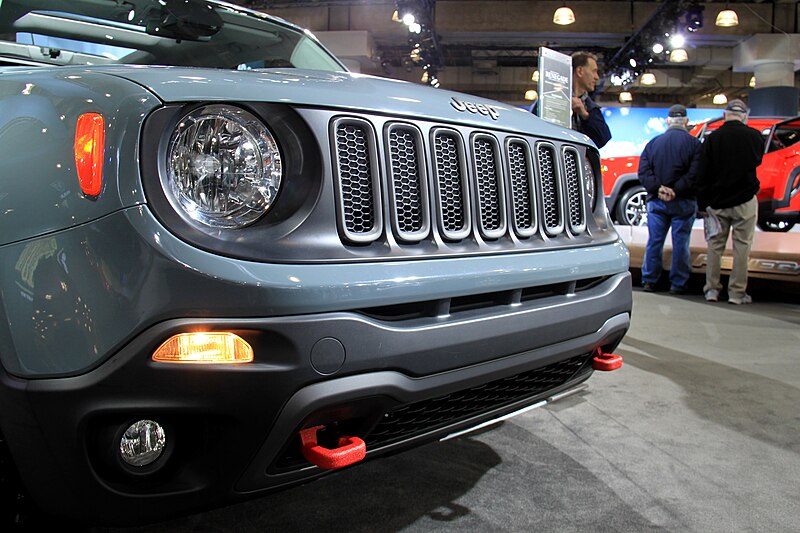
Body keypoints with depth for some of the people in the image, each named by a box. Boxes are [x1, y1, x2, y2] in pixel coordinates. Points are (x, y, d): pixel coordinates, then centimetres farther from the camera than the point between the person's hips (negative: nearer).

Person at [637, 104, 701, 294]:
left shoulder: (653, 143, 5)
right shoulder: (693, 143, -5)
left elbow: (643, 172, -4)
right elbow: (694, 174, -17)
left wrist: (658, 188, -12)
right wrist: (676, 190, -17)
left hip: (656, 200, 3)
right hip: (683, 202, -3)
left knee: (654, 241, 8)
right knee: (680, 243, 4)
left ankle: (649, 280, 12)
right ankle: (678, 283, 8)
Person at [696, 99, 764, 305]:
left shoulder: (712, 138, -4)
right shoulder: (754, 136, -5)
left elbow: (702, 176, -3)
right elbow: (757, 161, 11)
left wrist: (702, 204, 3)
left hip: (717, 202, 1)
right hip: (745, 202, -1)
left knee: (715, 245, 10)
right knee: (742, 247, 5)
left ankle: (712, 289, 13)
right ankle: (737, 292, 8)